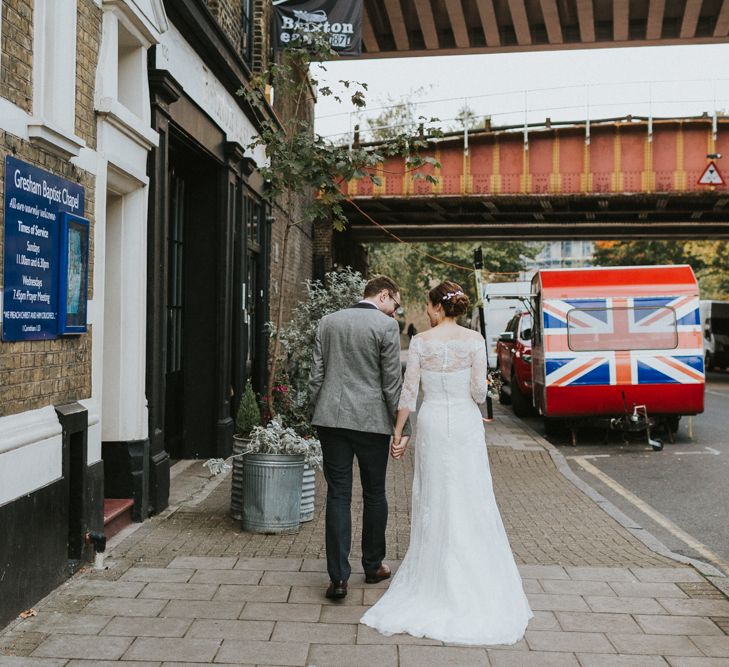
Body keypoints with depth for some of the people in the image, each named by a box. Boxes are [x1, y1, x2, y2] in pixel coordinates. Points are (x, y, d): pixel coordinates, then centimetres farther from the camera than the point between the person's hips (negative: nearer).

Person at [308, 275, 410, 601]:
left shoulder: (328, 322, 8)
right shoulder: (387, 326, -7)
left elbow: (316, 375, 8)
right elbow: (392, 382, -8)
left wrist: (315, 416, 16)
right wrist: (402, 428, -3)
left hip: (331, 418, 3)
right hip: (372, 420, -3)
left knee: (338, 495, 4)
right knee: (374, 494, 13)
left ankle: (338, 576, -1)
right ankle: (373, 566, 26)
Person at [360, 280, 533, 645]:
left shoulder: (421, 342, -4)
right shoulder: (474, 340, -3)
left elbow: (409, 392, -4)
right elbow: (479, 391, -6)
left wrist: (398, 432, 3)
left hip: (432, 423, 0)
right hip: (466, 424, 0)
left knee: (433, 501, 10)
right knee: (471, 501, 6)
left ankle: (435, 577, 17)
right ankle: (475, 584, 11)